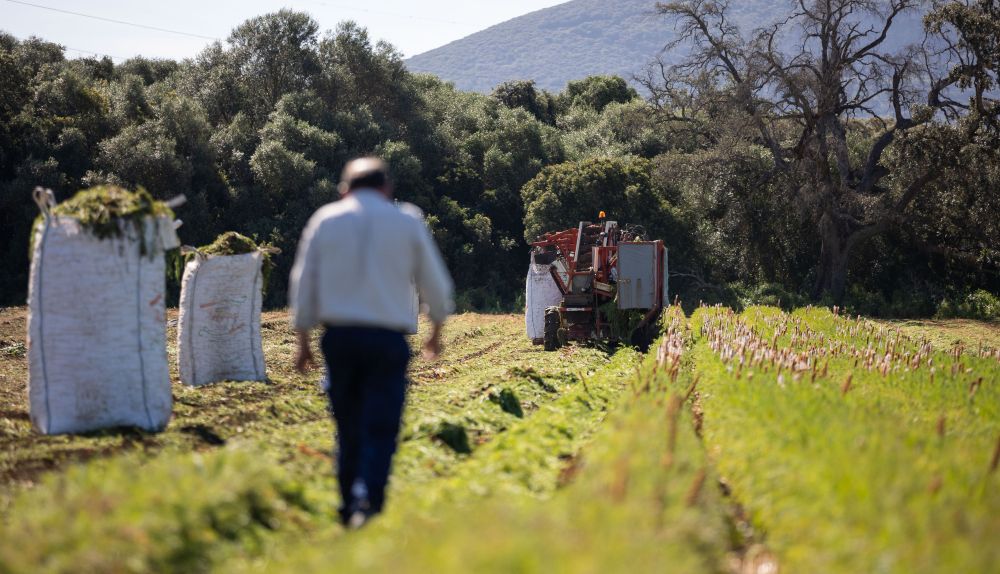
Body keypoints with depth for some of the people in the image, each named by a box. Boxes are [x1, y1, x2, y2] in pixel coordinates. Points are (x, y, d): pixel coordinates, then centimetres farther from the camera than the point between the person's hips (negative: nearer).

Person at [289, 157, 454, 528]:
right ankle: (368, 498, -24)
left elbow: (303, 282, 8)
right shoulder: (407, 222, 5)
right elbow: (435, 283, 10)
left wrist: (303, 340, 14)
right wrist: (437, 328, 25)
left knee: (348, 427, 14)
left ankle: (348, 507, 18)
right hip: (388, 338, -2)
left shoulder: (325, 220, 8)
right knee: (380, 428, -5)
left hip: (339, 336, 2)